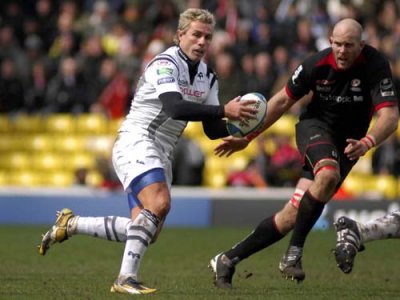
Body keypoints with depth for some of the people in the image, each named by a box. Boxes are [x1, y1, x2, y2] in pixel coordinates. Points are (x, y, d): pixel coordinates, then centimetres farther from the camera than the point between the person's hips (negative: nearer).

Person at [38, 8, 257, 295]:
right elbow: (175, 108, -32)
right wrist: (223, 110, -38)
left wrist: (234, 124, -9)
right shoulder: (165, 64, -15)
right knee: (159, 204, -31)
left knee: (145, 231, 1)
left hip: (161, 155, 9)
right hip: (136, 143, -9)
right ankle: (126, 278, -29)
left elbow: (212, 130, 12)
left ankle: (70, 224, 19)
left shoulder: (208, 77, 11)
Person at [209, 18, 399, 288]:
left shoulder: (376, 66, -20)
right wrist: (247, 139, 1)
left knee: (294, 214, -7)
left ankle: (228, 260, 3)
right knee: (329, 174, -36)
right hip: (315, 127, -1)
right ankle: (294, 253, -26)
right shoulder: (317, 64, -14)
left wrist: (367, 142, -48)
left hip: (346, 144, 1)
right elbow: (284, 100, -1)